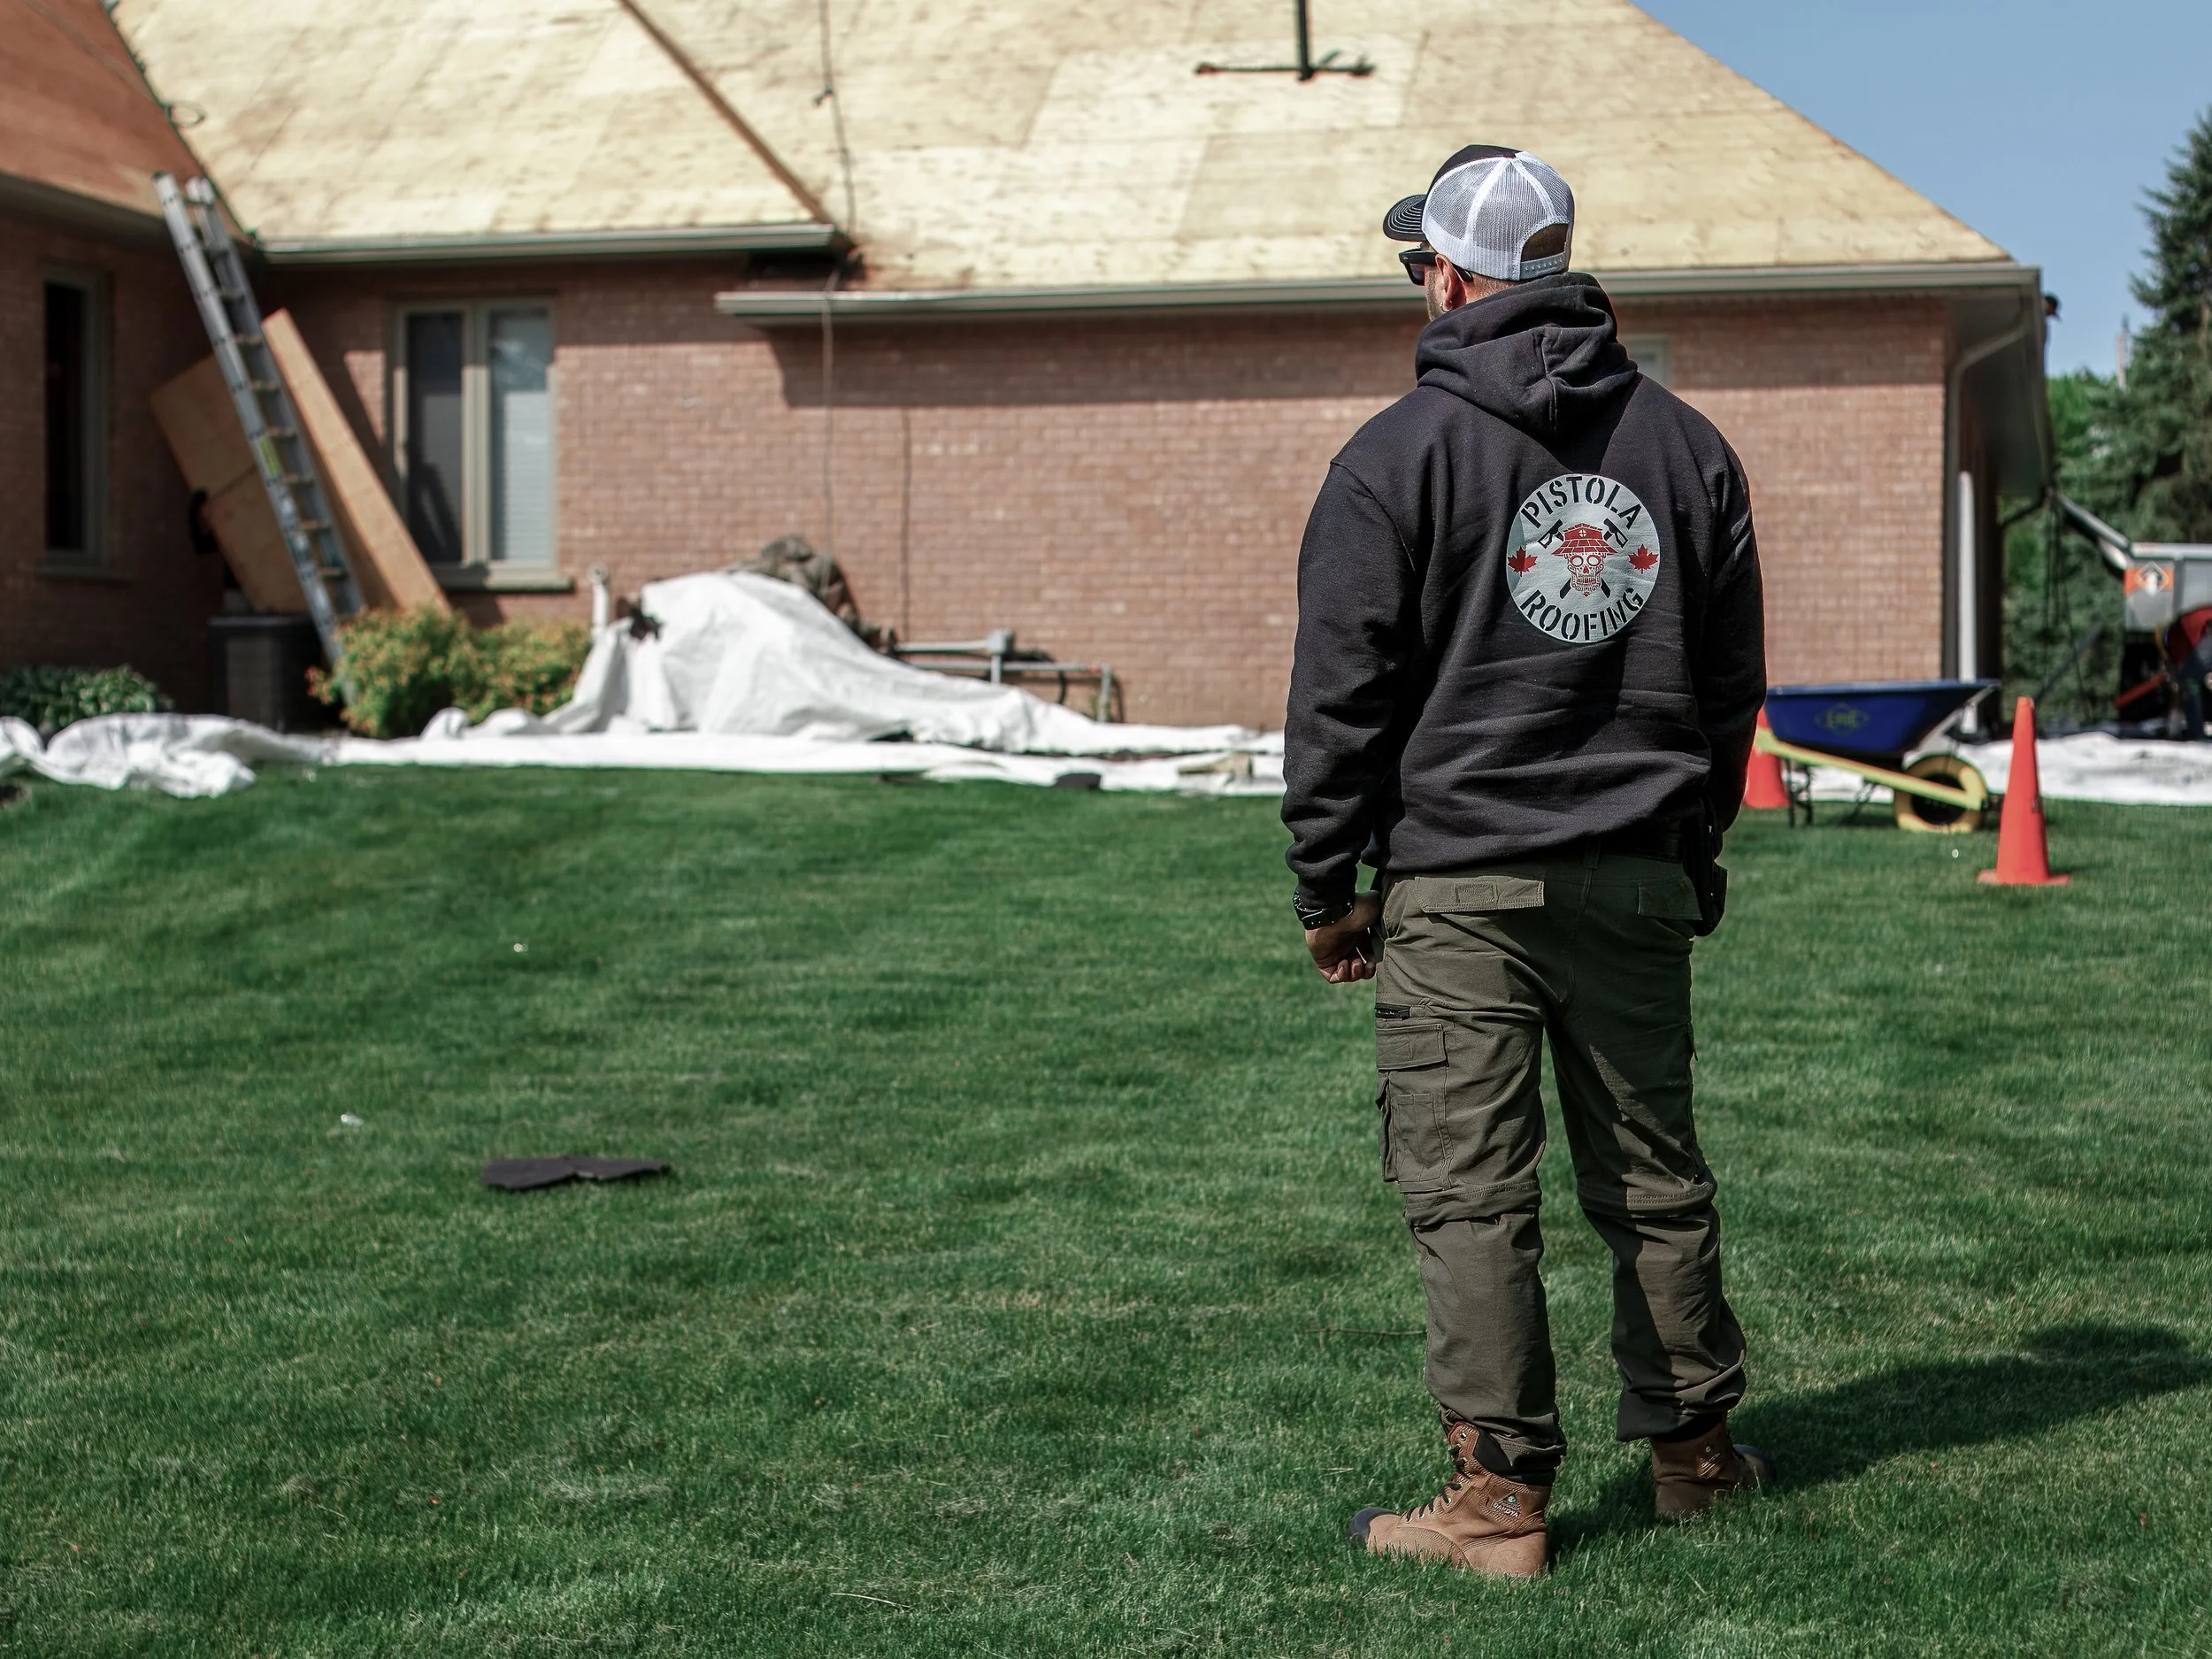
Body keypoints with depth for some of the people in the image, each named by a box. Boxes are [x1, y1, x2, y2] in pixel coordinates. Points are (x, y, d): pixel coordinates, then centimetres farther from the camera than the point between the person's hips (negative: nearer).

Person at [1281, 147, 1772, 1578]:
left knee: (1472, 1194, -1)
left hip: (1457, 888, -5)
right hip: (1638, 884, 5)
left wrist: (1328, 884, 1)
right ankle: (1693, 1446, 26)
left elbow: (1342, 693, -7)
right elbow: (1733, 683, 15)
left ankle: (1502, 1497, 1)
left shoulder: (1401, 453, -7)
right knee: (1654, 1175, 15)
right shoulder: (1687, 446, 9)